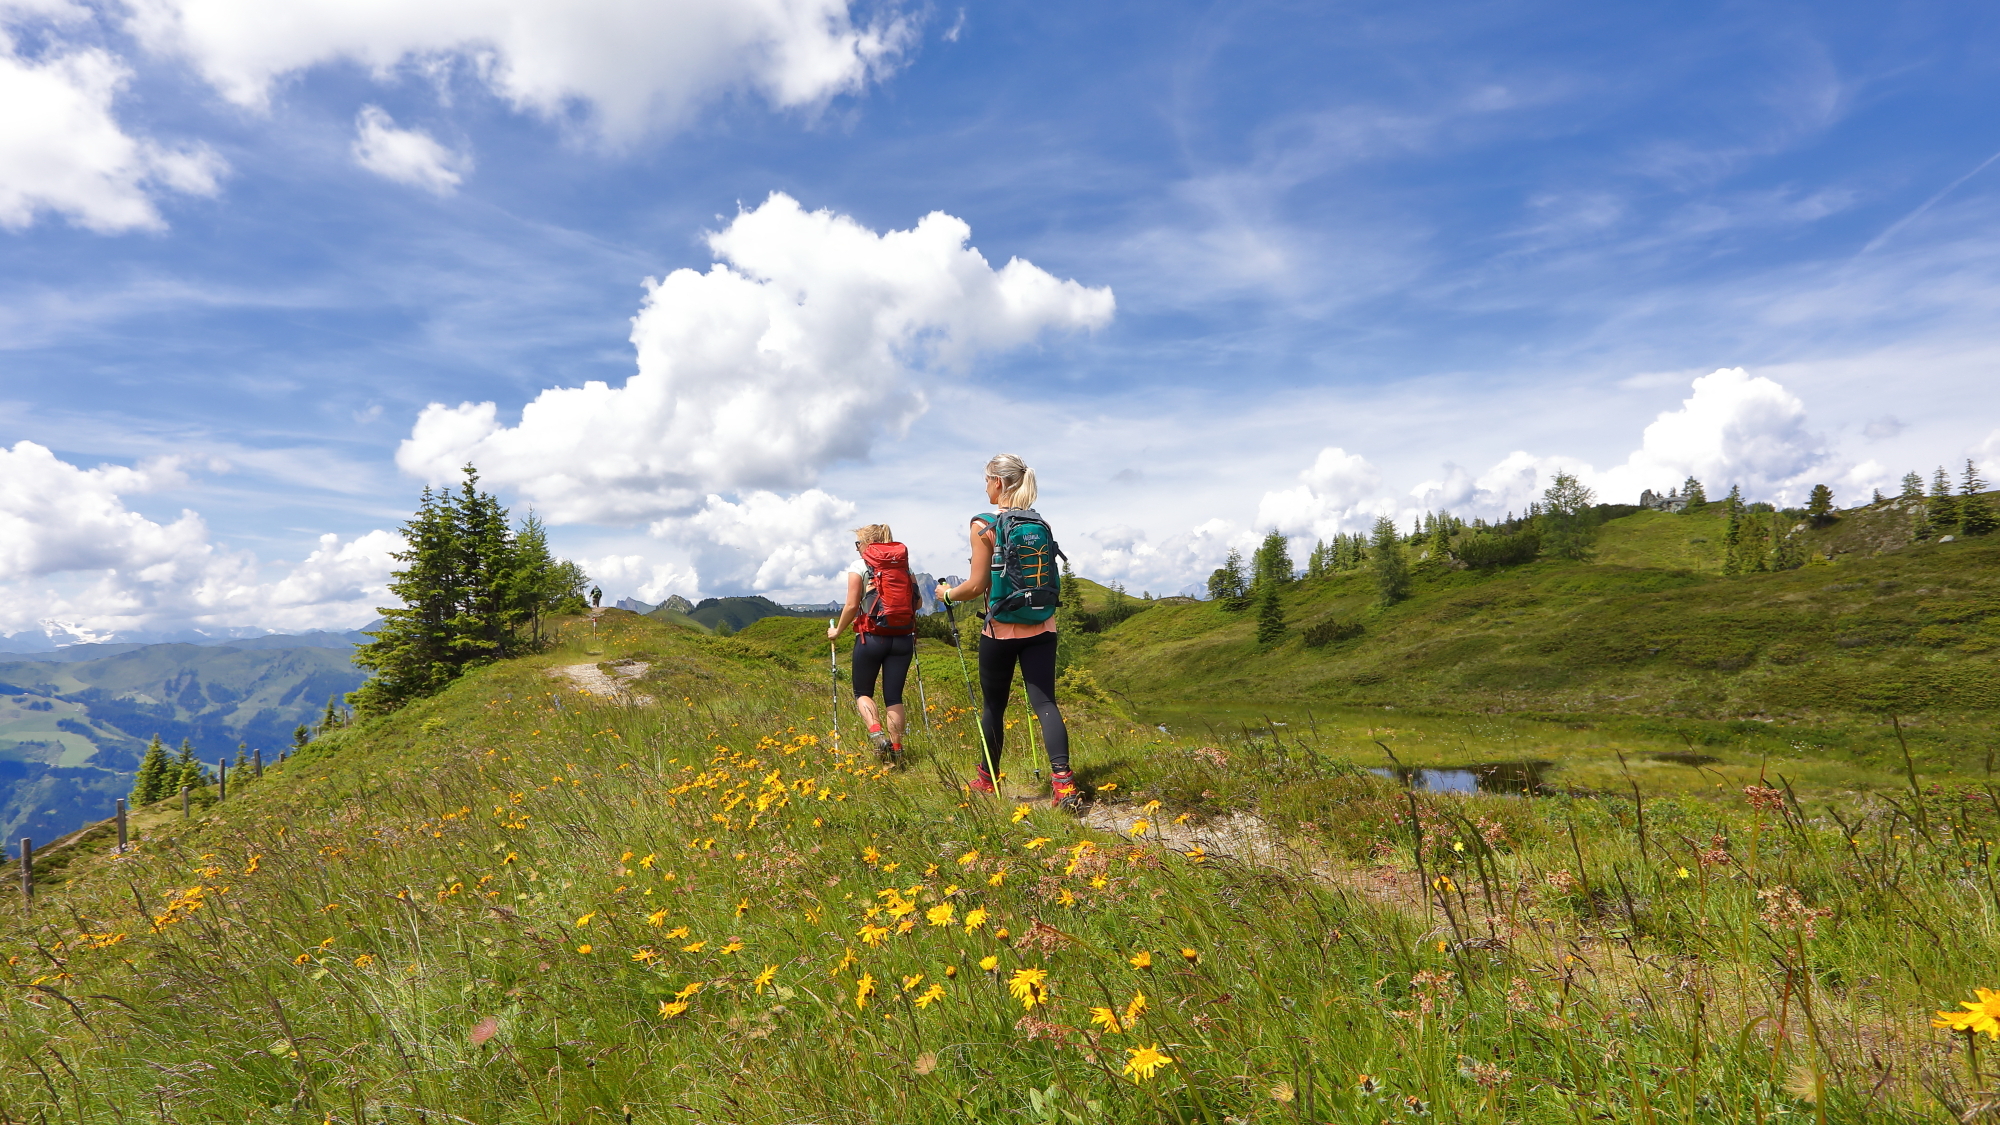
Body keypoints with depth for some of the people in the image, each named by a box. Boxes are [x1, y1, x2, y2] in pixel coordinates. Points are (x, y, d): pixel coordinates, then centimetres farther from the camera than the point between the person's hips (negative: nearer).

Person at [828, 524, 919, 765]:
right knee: (894, 696, 10)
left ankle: (877, 733, -10)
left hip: (872, 637, -3)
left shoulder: (860, 566, -2)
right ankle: (896, 750, 6)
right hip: (903, 638, 4)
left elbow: (852, 605, -7)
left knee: (863, 692, 13)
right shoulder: (904, 564, 10)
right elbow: (917, 602, 10)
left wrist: (837, 631, 7)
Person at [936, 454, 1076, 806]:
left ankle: (987, 779, 30)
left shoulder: (984, 525, -10)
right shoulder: (1041, 524, 6)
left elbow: (977, 586, -10)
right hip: (1042, 629, 4)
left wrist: (947, 593, 8)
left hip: (1001, 631, -4)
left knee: (993, 706, 13)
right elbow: (1051, 580, 12)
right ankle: (1063, 781, -12)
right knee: (1045, 702, 2)